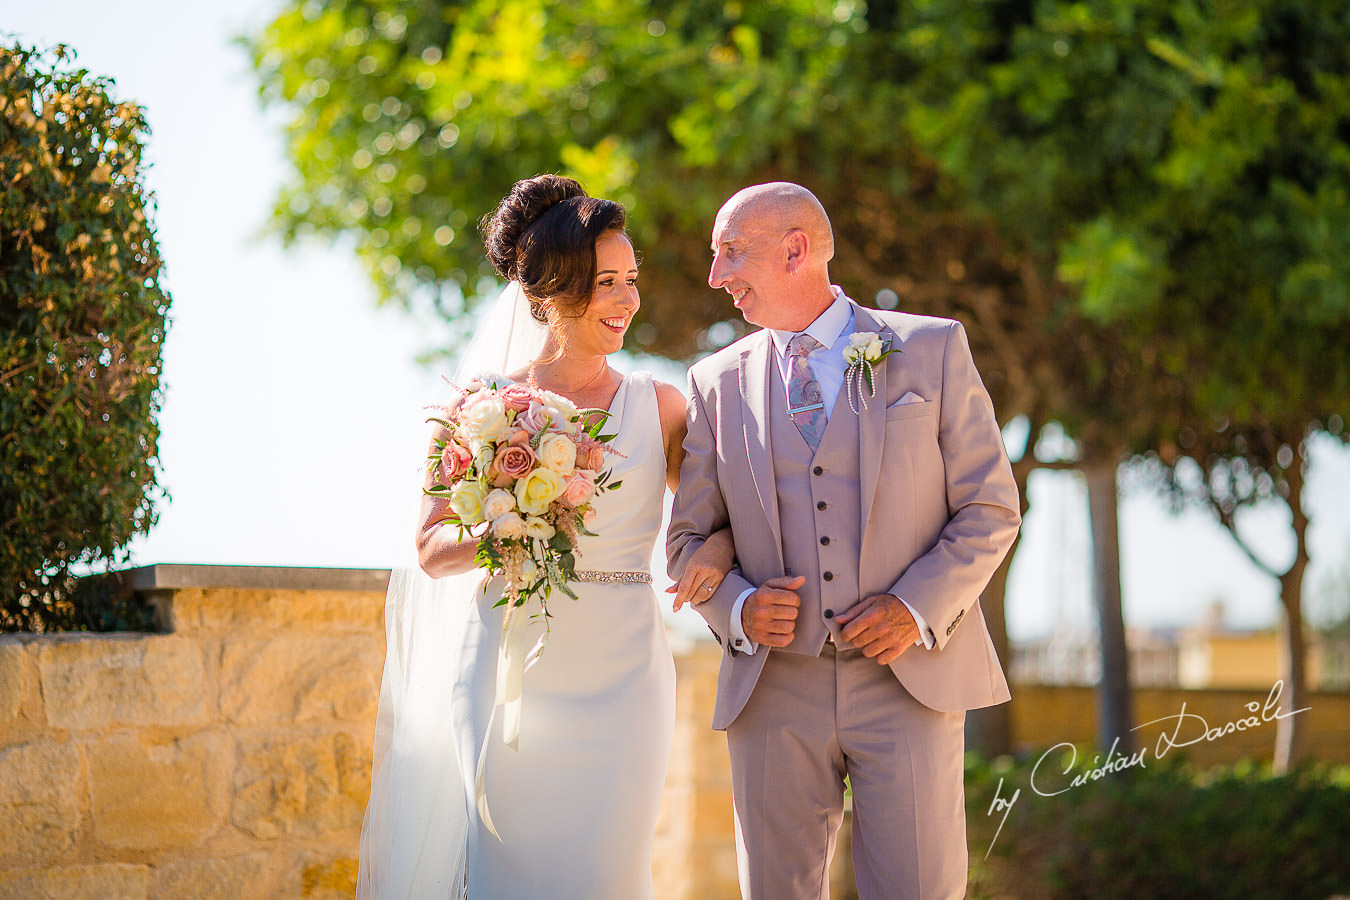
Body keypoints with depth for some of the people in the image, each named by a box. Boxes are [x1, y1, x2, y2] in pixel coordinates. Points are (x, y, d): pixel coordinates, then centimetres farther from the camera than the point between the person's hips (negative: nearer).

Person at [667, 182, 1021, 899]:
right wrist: (738, 607, -8)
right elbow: (689, 537, 13)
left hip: (908, 678, -2)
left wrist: (918, 608, -12)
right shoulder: (718, 383, 10)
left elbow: (990, 508, 3)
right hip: (774, 688, 2)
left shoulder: (931, 350, 4)